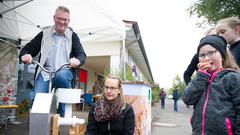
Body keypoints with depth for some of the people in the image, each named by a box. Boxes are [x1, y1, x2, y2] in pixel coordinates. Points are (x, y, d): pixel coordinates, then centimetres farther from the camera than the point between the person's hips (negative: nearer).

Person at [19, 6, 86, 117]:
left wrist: (77, 60, -25)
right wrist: (24, 55, -14)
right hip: (45, 73, 1)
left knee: (61, 76, -35)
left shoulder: (73, 36, 10)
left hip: (64, 72, -1)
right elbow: (27, 49, 12)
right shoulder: (44, 34, 12)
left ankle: (62, 114, -17)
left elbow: (82, 55, 1)